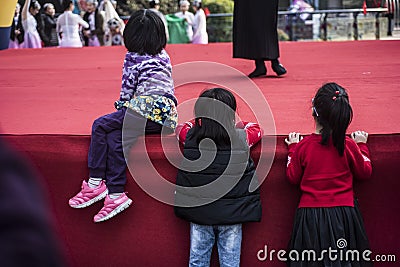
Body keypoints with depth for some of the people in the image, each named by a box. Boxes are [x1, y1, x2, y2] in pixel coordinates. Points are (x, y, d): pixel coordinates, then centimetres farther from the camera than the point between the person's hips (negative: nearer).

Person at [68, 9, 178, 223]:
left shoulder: (133, 57, 5)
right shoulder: (164, 56, 24)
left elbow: (127, 90, 4)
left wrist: (122, 108, 24)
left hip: (147, 108, -7)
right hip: (168, 116, 7)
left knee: (100, 126, 2)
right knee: (115, 137, 7)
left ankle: (95, 183, -1)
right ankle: (115, 194, -6)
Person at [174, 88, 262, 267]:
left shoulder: (191, 136, -8)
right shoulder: (241, 138, -10)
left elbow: (180, 128, 15)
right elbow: (256, 129, 12)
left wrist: (202, 123, 25)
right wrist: (239, 124, 26)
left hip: (197, 211, 1)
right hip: (232, 212, -1)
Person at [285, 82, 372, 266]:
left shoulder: (303, 146, -9)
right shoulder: (349, 145, -8)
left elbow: (293, 177, 3)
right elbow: (365, 172, 6)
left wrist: (292, 148, 14)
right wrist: (361, 146, 18)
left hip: (310, 213, 0)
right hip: (343, 211, 0)